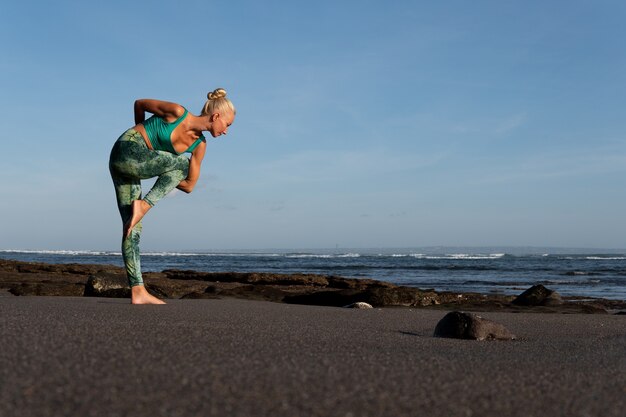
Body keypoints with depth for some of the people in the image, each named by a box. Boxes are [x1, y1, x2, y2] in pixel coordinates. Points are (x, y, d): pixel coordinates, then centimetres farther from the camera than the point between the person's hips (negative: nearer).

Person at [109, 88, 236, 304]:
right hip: (127, 150, -7)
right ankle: (143, 205, -14)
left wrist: (159, 173, 4)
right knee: (185, 163, -9)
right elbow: (139, 103, 1)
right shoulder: (177, 112, -13)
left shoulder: (199, 145, 4)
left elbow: (189, 186, 7)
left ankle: (138, 292, 0)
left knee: (132, 228, 2)